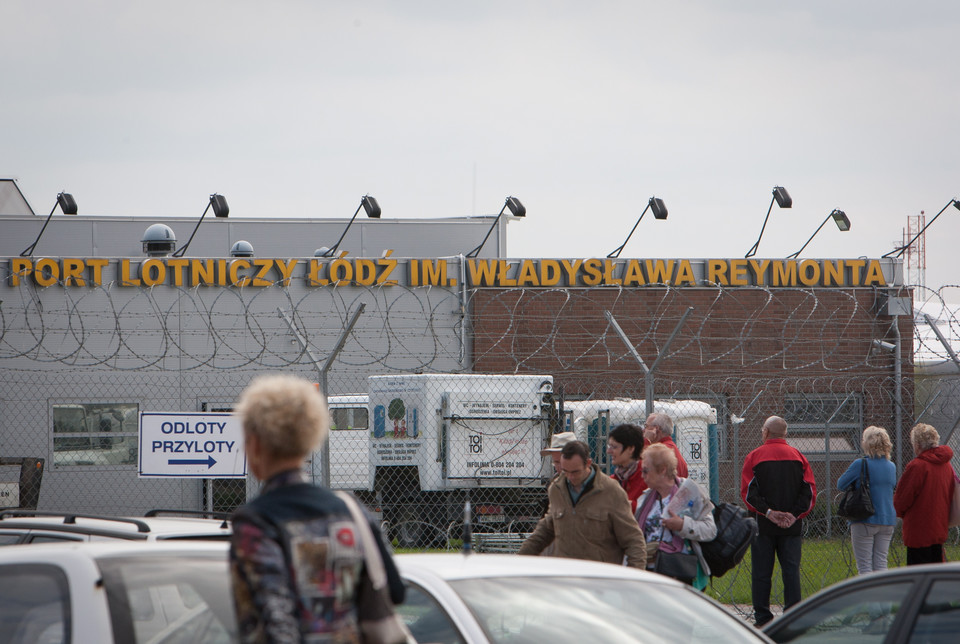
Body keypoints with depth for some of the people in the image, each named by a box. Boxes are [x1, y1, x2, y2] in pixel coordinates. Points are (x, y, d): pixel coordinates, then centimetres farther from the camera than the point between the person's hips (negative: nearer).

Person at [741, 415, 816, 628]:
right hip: (793, 527, 2)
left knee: (761, 572, 3)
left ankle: (762, 618, 1)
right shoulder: (798, 457, 6)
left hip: (763, 525, -2)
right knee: (791, 571, 5)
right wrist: (795, 514, -6)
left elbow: (748, 491, -9)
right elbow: (810, 491, 0)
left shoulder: (754, 457, -1)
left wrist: (768, 512, -12)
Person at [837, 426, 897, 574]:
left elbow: (841, 484, -1)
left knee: (864, 566, -2)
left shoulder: (860, 465, -11)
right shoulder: (891, 467, 6)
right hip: (887, 520, 5)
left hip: (865, 521, -5)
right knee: (881, 564, 9)